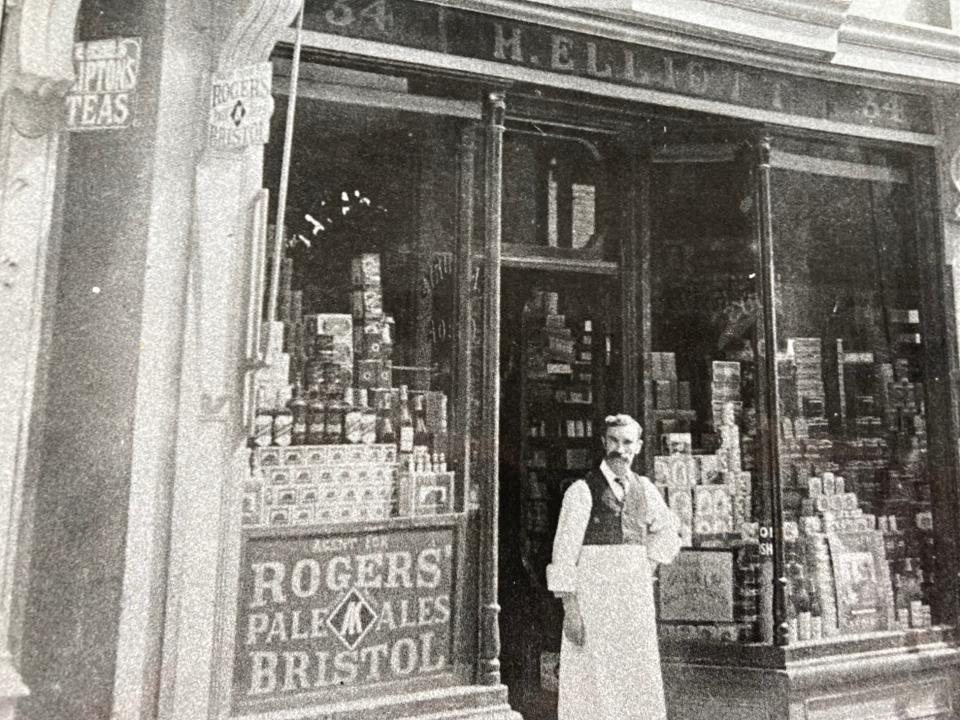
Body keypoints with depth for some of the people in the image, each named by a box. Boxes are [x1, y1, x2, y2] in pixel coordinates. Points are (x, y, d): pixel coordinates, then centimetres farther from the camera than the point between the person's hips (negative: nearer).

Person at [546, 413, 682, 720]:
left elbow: (667, 530, 26)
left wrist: (647, 565, 13)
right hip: (593, 597, -5)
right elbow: (564, 551, -10)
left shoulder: (644, 488, 8)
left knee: (640, 681, 10)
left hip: (635, 598, 5)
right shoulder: (582, 490, -8)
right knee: (593, 683, -2)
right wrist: (569, 608, -15)